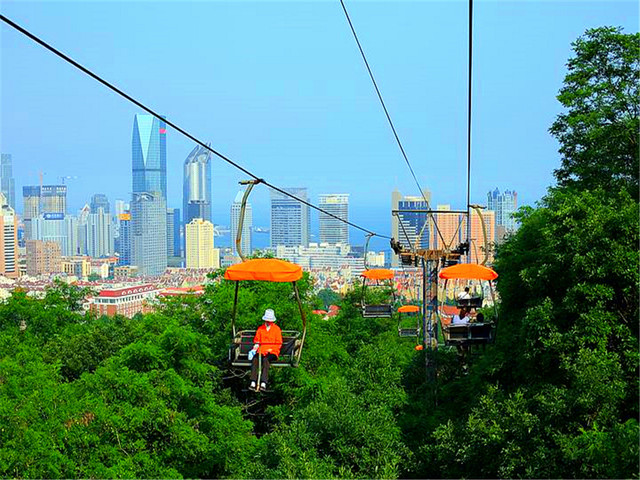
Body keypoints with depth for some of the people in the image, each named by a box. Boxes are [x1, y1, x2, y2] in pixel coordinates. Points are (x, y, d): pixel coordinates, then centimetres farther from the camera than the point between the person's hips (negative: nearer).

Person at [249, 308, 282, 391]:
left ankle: (263, 383, -46)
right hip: (261, 351, 3)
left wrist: (271, 349, -7)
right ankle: (253, 383, -41)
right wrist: (256, 345, 3)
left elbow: (279, 343, 7)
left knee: (265, 359, -37)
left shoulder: (277, 329, 10)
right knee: (255, 359, -32)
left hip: (272, 352, -3)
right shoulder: (260, 328, 19)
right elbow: (256, 340, 26)